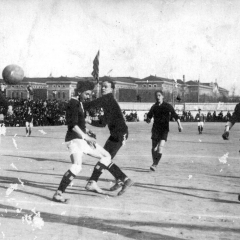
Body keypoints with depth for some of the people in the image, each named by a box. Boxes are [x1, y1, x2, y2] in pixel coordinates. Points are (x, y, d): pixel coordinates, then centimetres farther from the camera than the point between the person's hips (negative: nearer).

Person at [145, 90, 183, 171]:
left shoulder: (168, 106, -1)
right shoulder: (154, 107, 8)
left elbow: (175, 115, -2)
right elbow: (149, 115, 15)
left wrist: (179, 125, -13)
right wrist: (148, 119, -8)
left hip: (164, 129, -3)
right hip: (155, 128, 3)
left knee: (161, 146, -17)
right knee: (154, 148, 2)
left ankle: (155, 165, -17)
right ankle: (155, 163, 20)